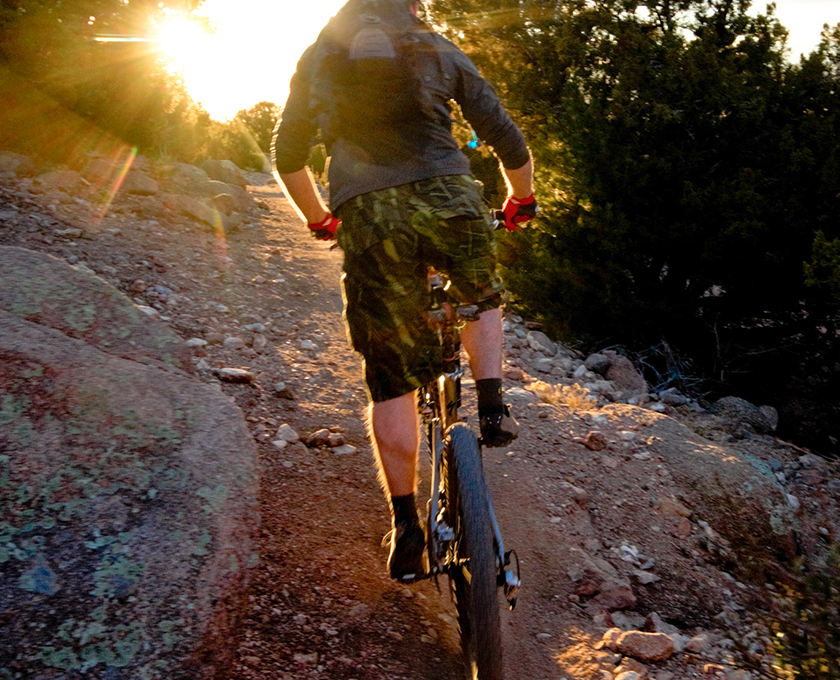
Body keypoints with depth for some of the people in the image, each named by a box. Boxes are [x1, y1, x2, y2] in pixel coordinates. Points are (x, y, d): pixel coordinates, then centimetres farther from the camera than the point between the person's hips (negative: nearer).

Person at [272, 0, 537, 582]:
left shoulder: (318, 55, 24)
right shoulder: (440, 50, 20)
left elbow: (287, 154, 25)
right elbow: (509, 140, 18)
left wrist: (318, 219, 39)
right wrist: (522, 201, 36)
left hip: (365, 213, 1)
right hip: (446, 197, 0)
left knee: (390, 378, 9)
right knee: (483, 300, 32)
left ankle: (406, 525, 9)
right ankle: (493, 407, 15)